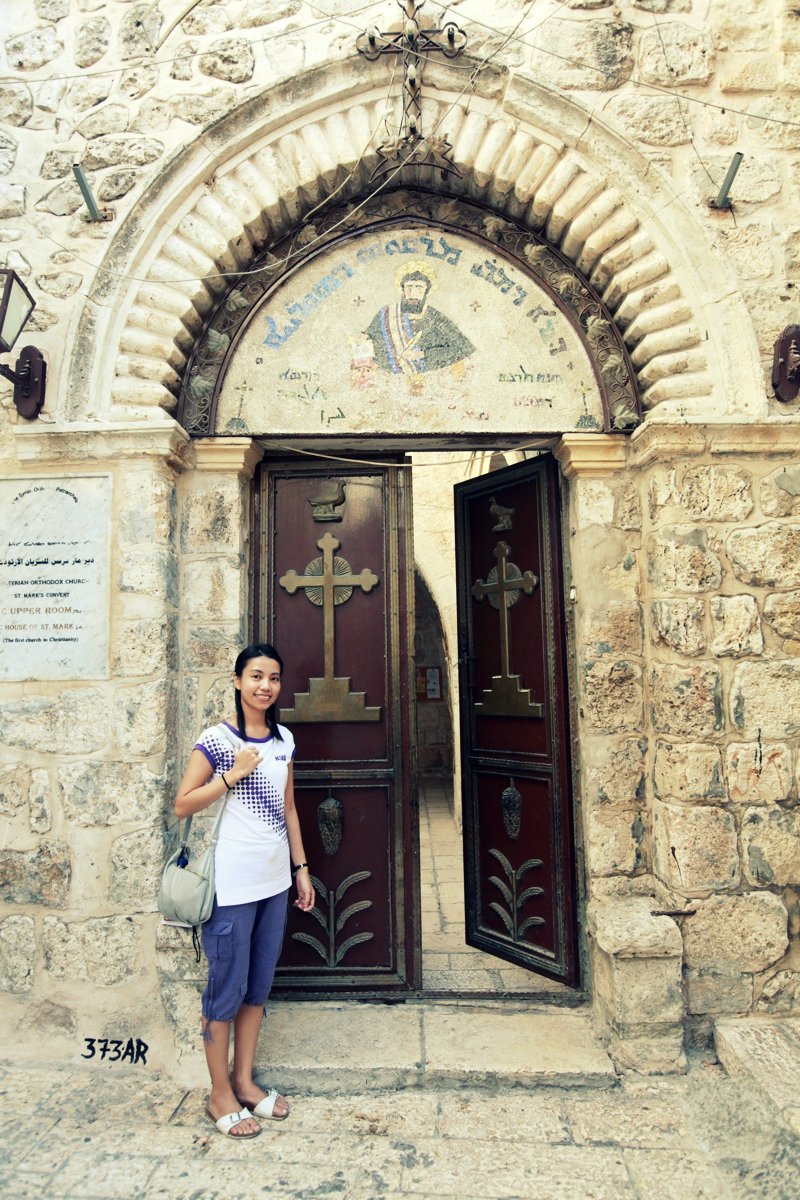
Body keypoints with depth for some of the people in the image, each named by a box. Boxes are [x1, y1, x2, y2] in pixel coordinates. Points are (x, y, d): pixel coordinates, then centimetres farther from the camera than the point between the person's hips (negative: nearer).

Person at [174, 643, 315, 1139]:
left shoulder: (283, 739, 5)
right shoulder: (216, 739, -12)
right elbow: (183, 805, -10)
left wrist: (301, 868, 12)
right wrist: (234, 774, -21)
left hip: (275, 880, 6)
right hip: (232, 883, -6)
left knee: (259, 985, 18)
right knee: (227, 988, 9)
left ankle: (244, 1080, 36)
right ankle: (220, 1095, 29)